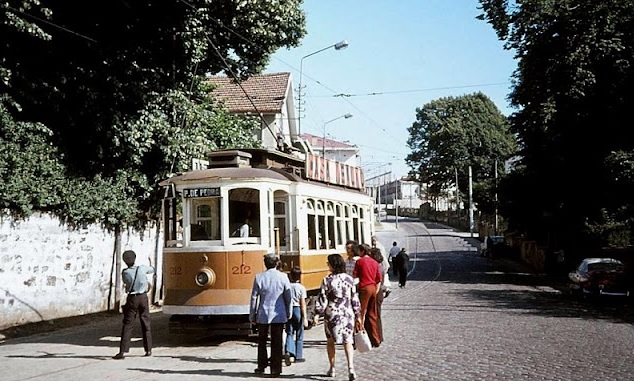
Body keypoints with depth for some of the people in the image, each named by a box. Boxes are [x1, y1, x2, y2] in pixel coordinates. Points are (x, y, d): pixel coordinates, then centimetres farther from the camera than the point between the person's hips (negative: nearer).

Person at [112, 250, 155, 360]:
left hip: (132, 299, -2)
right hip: (143, 297, 2)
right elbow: (152, 269, 14)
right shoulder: (142, 268, -6)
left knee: (127, 325, 0)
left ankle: (123, 351, -6)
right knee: (146, 324, 11)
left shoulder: (125, 273, -9)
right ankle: (148, 350, 16)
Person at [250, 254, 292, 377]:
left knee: (262, 341, 17)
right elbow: (288, 297, 0)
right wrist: (288, 314, 12)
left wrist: (252, 315, 8)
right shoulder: (283, 277, -5)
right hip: (279, 315, 0)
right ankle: (275, 369, 7)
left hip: (263, 315, 0)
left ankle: (261, 367, 26)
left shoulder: (259, 277, -5)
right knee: (277, 343, 6)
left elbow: (254, 297, -1)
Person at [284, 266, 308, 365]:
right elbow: (302, 304, -11)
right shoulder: (301, 288, -9)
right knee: (299, 335, 9)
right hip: (298, 310, -3)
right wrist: (305, 318, -8)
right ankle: (298, 356, 15)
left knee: (289, 333, 7)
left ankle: (288, 351, -16)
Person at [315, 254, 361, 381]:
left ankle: (332, 369, 23)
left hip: (332, 314, -2)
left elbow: (322, 299, -10)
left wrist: (317, 313, -1)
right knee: (348, 341, 7)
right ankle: (351, 368, -10)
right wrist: (358, 316, 11)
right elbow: (355, 299, 4)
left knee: (330, 341, 16)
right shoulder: (349, 279, 1)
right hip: (348, 314, 2)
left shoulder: (327, 280, -10)